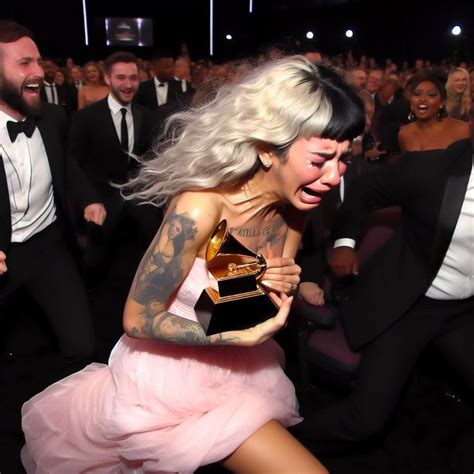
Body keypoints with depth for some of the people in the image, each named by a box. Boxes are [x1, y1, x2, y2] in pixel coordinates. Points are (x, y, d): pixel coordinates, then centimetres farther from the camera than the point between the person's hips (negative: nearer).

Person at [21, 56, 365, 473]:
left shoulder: (294, 205, -11)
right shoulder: (200, 208, -32)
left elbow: (268, 296, 4)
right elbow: (138, 319, -23)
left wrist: (287, 286, -19)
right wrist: (243, 336, -25)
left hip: (235, 366, 7)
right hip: (172, 376, -7)